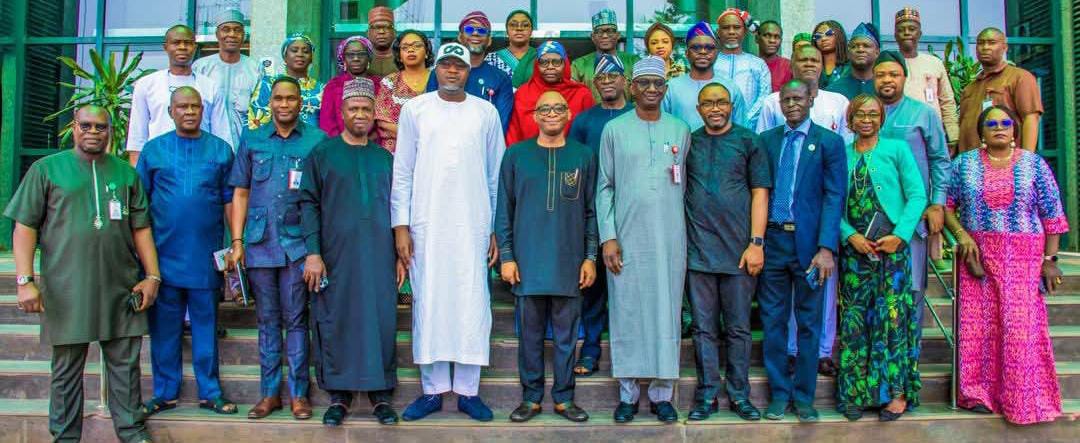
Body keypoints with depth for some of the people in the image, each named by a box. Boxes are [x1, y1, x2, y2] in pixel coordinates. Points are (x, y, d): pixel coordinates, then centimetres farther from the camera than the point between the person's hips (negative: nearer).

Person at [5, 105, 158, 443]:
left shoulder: (125, 173, 12)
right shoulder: (46, 169, 5)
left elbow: (141, 228, 13)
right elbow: (25, 226, 0)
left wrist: (152, 276, 6)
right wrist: (24, 281, -8)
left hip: (120, 288, 2)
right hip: (67, 291, -2)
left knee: (125, 365, 7)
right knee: (67, 368, 7)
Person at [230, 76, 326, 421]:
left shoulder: (316, 140, 3)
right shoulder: (252, 141, 10)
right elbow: (240, 193, 10)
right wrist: (237, 241, 3)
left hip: (297, 242, -2)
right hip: (259, 243, 2)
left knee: (296, 319, 1)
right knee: (267, 320, 9)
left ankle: (299, 392, 9)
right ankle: (270, 392, 16)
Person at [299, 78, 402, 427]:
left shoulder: (385, 158, 13)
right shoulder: (322, 154, 5)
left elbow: (396, 208, 14)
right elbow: (309, 204, -1)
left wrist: (400, 255, 9)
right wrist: (313, 253, -10)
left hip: (379, 255, 2)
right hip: (336, 255, -2)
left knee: (381, 320, 1)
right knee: (336, 322, 1)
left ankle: (381, 394, 10)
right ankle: (338, 395, 12)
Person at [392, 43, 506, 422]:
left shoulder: (486, 113, 8)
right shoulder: (415, 109, 7)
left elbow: (496, 175, 9)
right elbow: (402, 172, 5)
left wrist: (497, 229, 5)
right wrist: (400, 226, -2)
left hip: (473, 224, 0)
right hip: (426, 224, 0)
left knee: (472, 304, 0)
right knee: (428, 303, 2)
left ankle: (468, 391, 10)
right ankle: (432, 390, 12)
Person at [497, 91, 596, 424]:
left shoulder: (584, 156, 6)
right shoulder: (517, 155, 4)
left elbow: (591, 212, 7)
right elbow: (504, 210, 5)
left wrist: (590, 257, 1)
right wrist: (506, 256, -2)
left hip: (570, 262, 0)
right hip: (528, 261, 0)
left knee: (566, 333, 6)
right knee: (530, 333, 6)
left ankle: (563, 398, 17)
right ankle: (531, 397, 17)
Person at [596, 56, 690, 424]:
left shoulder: (680, 130, 9)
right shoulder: (614, 129, 3)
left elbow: (683, 183, 13)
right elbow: (604, 187, 2)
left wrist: (678, 224, 6)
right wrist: (608, 237, -5)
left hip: (669, 238, 1)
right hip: (626, 237, -1)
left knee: (666, 311, 3)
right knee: (627, 312, 2)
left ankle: (662, 393, 13)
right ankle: (628, 394, 13)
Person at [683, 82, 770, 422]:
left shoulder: (748, 142, 5)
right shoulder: (688, 142, 10)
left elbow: (760, 193, 1)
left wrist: (757, 243, -7)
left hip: (739, 250, -1)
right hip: (698, 250, 1)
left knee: (738, 327, 5)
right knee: (703, 327, 5)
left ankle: (739, 394, 15)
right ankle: (707, 394, 14)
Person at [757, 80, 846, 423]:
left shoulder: (828, 141, 1)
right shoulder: (766, 140, 8)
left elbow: (834, 197, -5)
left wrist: (826, 247, -14)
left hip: (808, 241, -2)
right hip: (772, 239, 2)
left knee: (809, 323, 7)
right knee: (773, 321, 7)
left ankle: (804, 396, 18)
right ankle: (779, 393, 19)